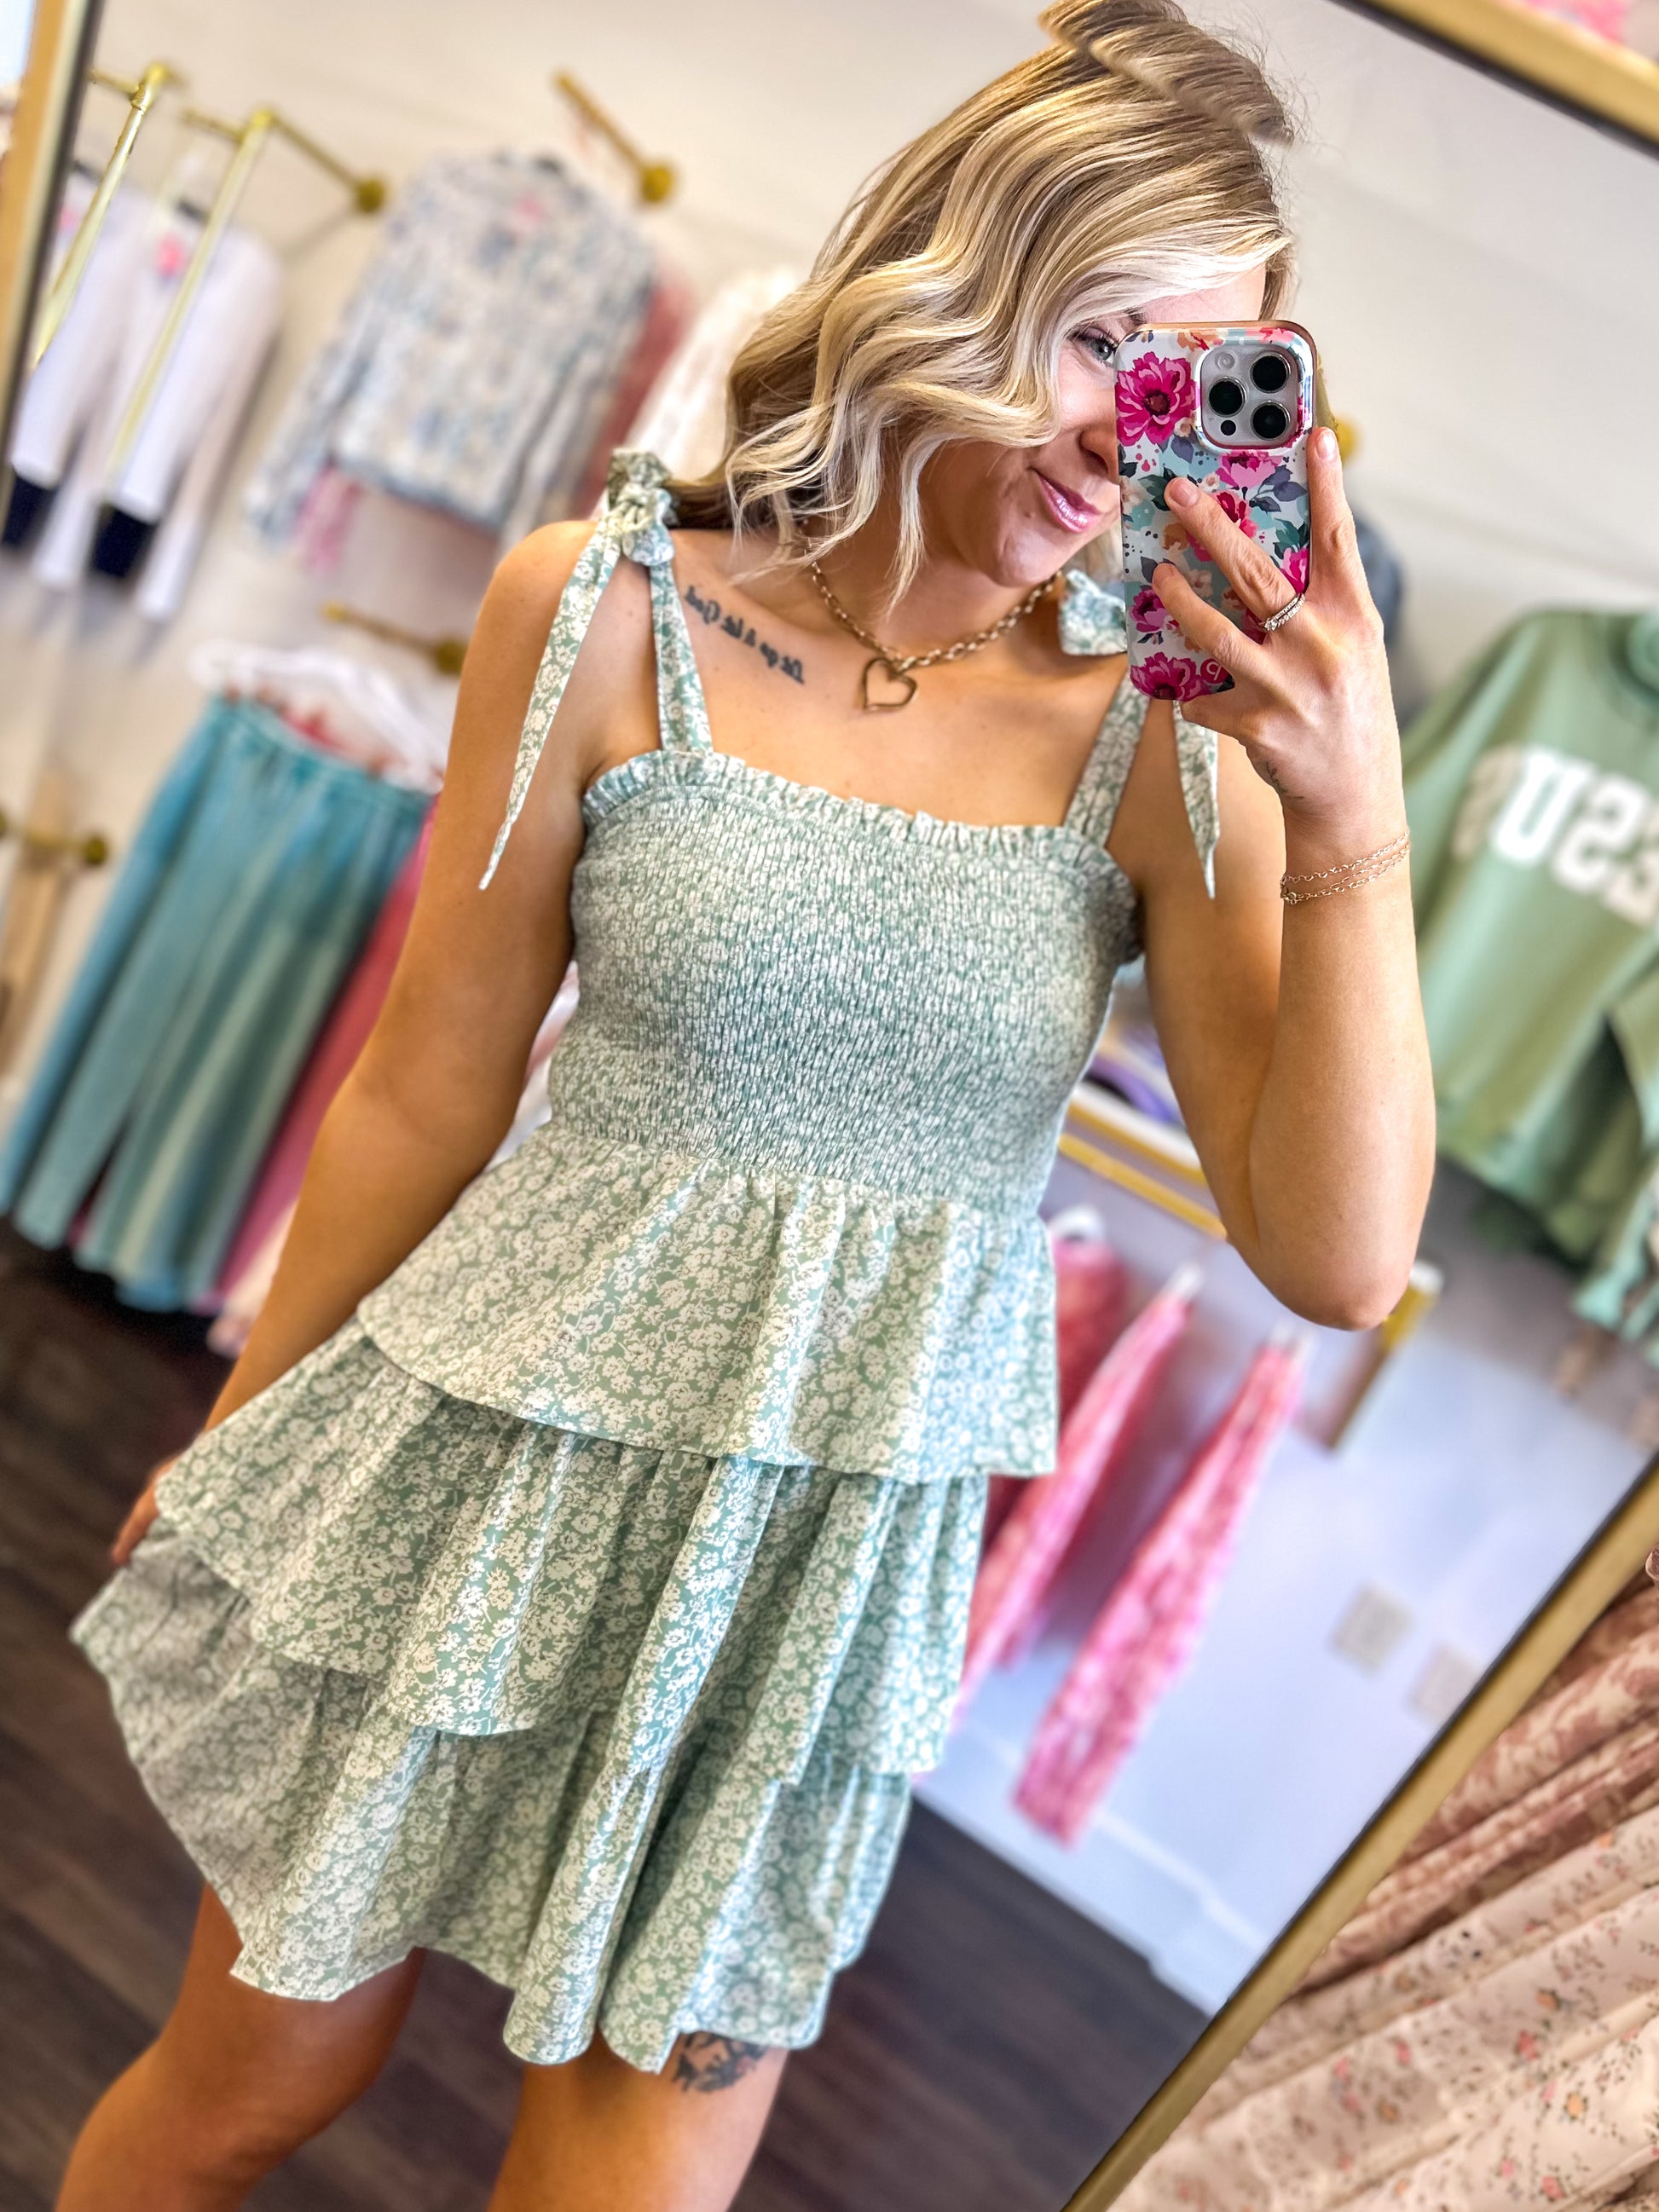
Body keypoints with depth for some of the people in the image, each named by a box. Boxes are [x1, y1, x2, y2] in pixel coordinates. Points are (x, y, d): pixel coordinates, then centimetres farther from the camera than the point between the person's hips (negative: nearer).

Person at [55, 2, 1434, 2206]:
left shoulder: (1174, 739, -8)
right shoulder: (613, 606, -10)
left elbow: (1338, 1257, -12)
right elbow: (432, 1082, -2)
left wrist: (1356, 834, -24)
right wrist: (230, 1434, 8)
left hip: (832, 1572, 1)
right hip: (509, 1478, 0)